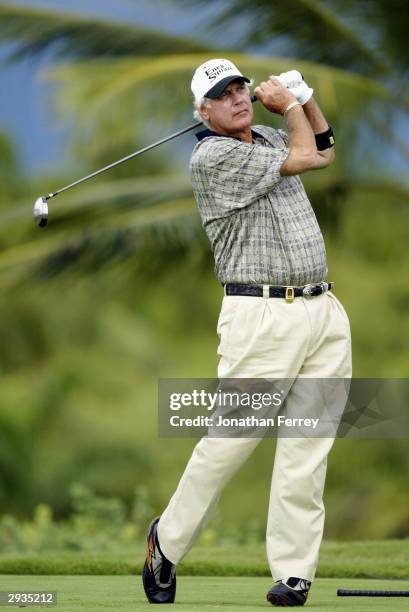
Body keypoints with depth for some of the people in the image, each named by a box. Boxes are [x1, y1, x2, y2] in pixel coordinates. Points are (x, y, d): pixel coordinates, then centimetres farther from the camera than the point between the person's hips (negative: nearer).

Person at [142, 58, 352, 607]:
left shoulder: (268, 137, 18)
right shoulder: (212, 156, -7)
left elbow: (324, 152, 36)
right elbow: (301, 158, -5)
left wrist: (304, 97, 21)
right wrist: (289, 105, 13)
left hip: (324, 313, 7)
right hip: (263, 315, -7)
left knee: (307, 448, -1)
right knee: (231, 439, -7)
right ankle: (168, 542, 11)